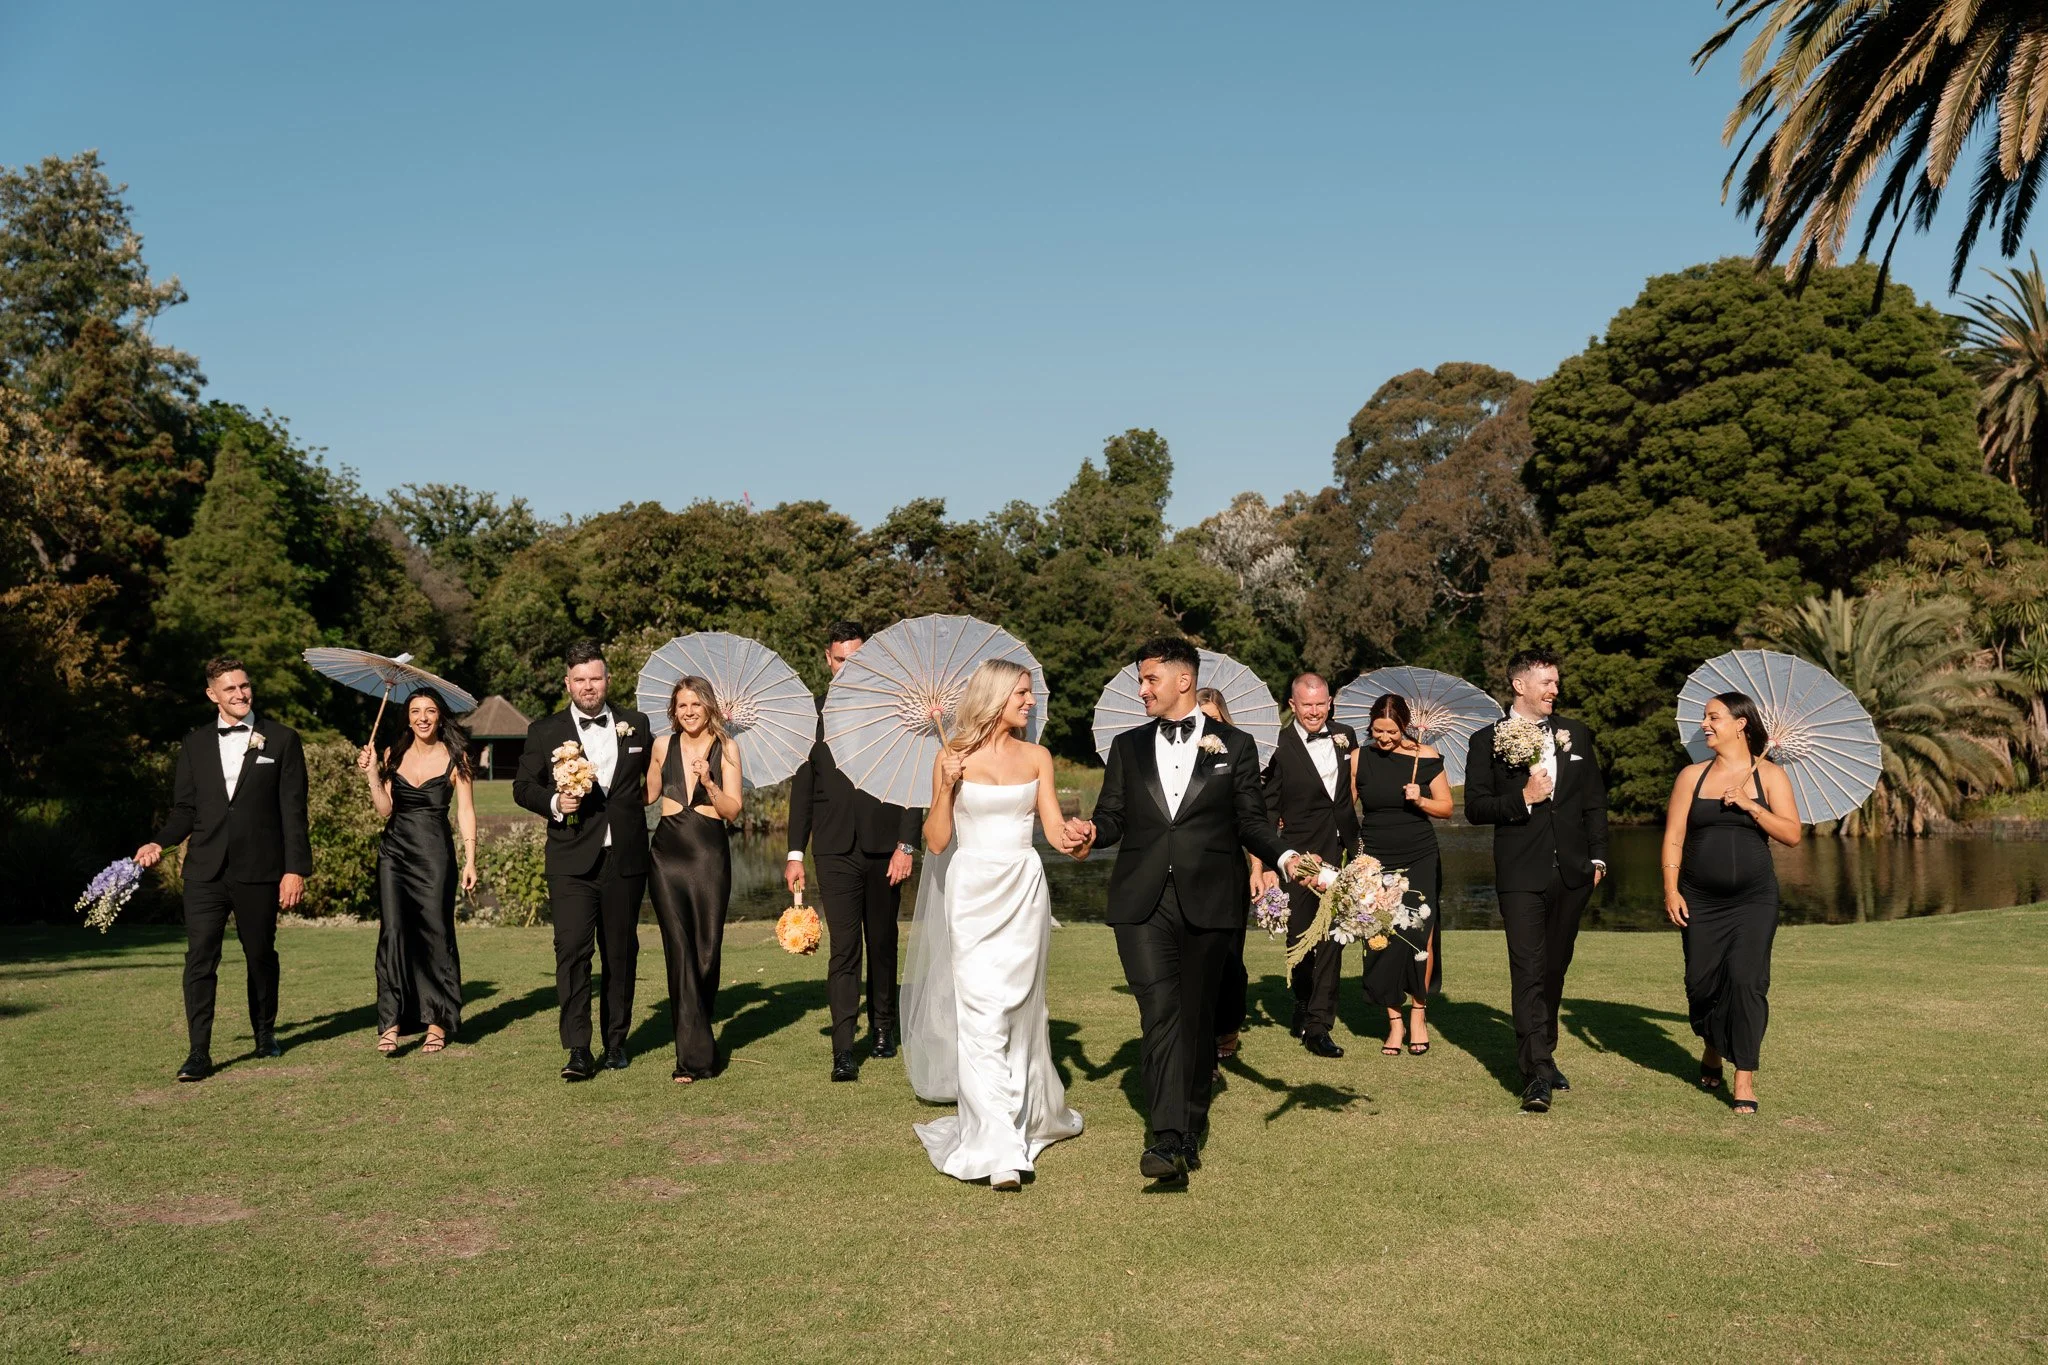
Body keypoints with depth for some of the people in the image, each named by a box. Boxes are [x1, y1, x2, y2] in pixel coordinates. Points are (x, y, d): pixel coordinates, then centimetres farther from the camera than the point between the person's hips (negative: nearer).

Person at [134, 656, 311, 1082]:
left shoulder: (281, 740, 3)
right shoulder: (194, 744, 11)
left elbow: (293, 810, -1)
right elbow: (185, 809, 14)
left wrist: (296, 868, -6)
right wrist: (160, 843, -6)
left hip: (259, 870, -1)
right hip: (205, 871, 2)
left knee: (261, 955, 11)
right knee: (200, 959, -6)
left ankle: (265, 1034, 30)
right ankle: (198, 1053, -3)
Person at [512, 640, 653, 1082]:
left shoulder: (636, 725, 9)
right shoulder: (545, 731, 5)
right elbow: (522, 786, 5)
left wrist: (644, 798, 7)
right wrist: (554, 803, -10)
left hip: (625, 859, 2)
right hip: (572, 861, -2)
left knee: (621, 952, 8)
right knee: (572, 949, -12)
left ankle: (616, 1040, 21)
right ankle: (578, 1050, -10)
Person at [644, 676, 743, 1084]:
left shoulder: (726, 748, 2)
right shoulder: (662, 744, 8)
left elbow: (733, 810, -3)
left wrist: (708, 782, -16)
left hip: (710, 854, -1)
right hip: (667, 852, 1)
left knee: (707, 949, 2)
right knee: (679, 948, -9)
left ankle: (694, 1038, 24)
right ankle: (696, 1053, -8)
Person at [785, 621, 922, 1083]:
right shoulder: (812, 715, 6)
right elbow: (801, 788, 8)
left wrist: (906, 845, -7)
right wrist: (795, 853, 4)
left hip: (884, 848, 0)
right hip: (835, 850, 0)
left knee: (883, 944, 13)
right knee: (843, 949, -7)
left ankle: (883, 1027, 30)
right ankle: (844, 1050, -9)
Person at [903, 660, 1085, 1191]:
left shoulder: (1037, 757, 7)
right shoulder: (953, 757, 0)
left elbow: (1054, 828, 2)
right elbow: (936, 840, 0)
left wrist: (1072, 840, -20)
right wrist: (947, 788, -14)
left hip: (1024, 891, 3)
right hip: (971, 892, -3)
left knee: (1018, 1010, 10)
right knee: (981, 1014, -10)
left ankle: (1026, 1110, 34)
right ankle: (999, 1151, -12)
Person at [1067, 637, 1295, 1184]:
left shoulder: (1234, 745, 8)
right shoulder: (1128, 746, 14)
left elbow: (1251, 821, 7)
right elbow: (1112, 816, 12)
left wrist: (1283, 856, -11)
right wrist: (1090, 832, -10)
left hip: (1207, 902, 0)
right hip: (1142, 902, 1)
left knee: (1197, 1017, 8)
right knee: (1160, 1014, -12)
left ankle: (1190, 1131, 22)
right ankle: (1168, 1138, -17)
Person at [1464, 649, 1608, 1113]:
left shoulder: (1576, 735, 10)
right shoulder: (1488, 741, -1)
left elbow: (1595, 800, 14)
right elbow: (1475, 807, -4)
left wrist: (1598, 856, 8)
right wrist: (1523, 799, -16)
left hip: (1572, 872, 4)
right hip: (1521, 873, -4)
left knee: (1554, 969, 14)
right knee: (1529, 971, -10)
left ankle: (1543, 1055, 29)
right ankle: (1537, 1074, -12)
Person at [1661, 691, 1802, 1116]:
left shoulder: (1769, 775, 3)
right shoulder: (1692, 776, 6)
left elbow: (1792, 834, -4)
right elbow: (1673, 837, 4)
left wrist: (1749, 805, -15)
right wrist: (1671, 890, -5)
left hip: (1754, 897, -2)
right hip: (1700, 898, 2)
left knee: (1746, 980, -12)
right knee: (1702, 981, 4)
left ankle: (1745, 1079, -5)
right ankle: (1712, 1050, 34)